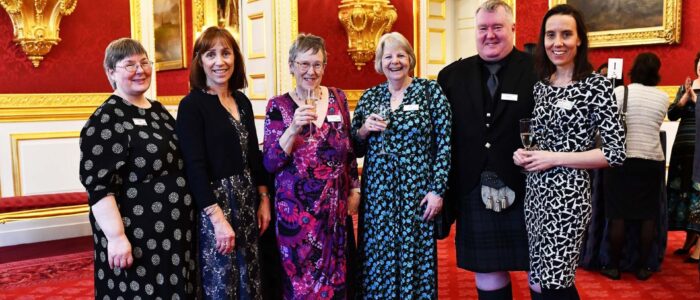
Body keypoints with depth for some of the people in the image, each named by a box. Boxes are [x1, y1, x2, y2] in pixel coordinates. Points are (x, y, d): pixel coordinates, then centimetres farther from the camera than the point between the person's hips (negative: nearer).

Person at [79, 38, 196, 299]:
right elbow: (98, 185, -19)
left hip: (175, 231, 8)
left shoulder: (158, 110, 11)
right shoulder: (106, 120, -13)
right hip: (137, 237, -8)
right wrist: (117, 237, -24)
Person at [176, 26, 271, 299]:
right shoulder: (192, 104, -12)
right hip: (214, 201, -6)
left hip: (247, 200, 6)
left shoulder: (242, 101, 8)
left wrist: (263, 200, 10)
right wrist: (218, 217, -20)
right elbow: (195, 167, -17)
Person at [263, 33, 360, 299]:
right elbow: (270, 164, -11)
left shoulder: (338, 98, 3)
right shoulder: (278, 106, -6)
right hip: (297, 209, -3)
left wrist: (354, 190, 8)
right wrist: (294, 128, -23)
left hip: (335, 206, 3)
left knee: (335, 276, 13)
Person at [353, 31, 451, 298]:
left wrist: (438, 190, -9)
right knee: (377, 260, 7)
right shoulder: (369, 97, 8)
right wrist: (364, 130, -8)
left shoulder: (431, 91, -1)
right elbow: (355, 149, 12)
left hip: (417, 193, -3)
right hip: (377, 194, 3)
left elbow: (444, 144, -4)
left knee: (414, 256, 5)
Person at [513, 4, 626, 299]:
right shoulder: (539, 85, 8)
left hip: (567, 194, -6)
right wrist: (522, 153, -2)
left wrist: (554, 158, -17)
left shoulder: (597, 85, -9)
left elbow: (616, 152, -12)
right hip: (535, 191, 6)